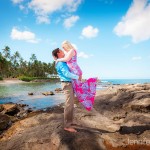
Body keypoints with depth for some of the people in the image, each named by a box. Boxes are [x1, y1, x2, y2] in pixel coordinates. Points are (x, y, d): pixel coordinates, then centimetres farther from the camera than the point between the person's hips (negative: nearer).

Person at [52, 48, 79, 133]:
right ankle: (67, 126, -4)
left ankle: (70, 122, 26)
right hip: (67, 84, -10)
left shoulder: (63, 62, 17)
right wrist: (77, 77, -12)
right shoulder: (60, 63, -12)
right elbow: (67, 74, -22)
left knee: (71, 104, 15)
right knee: (69, 104, -10)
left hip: (70, 83, 10)